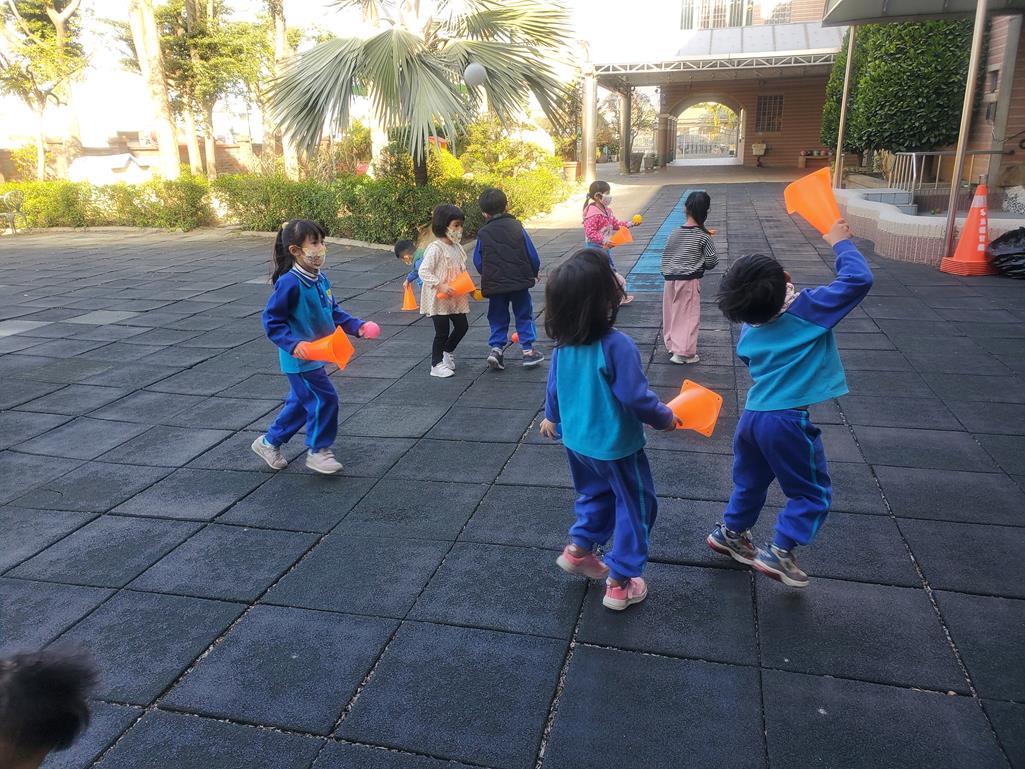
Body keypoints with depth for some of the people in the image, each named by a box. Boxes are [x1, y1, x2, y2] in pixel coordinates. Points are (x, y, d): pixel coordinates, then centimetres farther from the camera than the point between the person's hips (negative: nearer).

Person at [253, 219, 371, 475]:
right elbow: (272, 321, -18)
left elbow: (333, 312, 14)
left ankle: (269, 442, 37)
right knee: (325, 399, -5)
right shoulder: (289, 283, -22)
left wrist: (357, 326, 1)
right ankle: (318, 451, 14)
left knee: (302, 402, 20)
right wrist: (293, 344, -29)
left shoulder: (320, 279, 3)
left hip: (314, 355, 9)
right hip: (300, 358, -9)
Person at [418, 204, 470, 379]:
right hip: (439, 299, -8)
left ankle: (447, 352, 37)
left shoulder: (457, 247, 7)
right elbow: (423, 271, -22)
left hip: (456, 298, 8)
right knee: (442, 332, 1)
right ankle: (437, 364, 17)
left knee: (462, 326, 13)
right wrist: (440, 286, -28)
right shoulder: (435, 249, -18)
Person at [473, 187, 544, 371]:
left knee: (497, 319, 13)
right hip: (520, 281, 0)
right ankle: (528, 350, 11)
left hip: (494, 285, 1)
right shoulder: (516, 226, -3)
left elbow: (478, 262, 4)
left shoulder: (483, 234, -2)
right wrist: (534, 273, 17)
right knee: (524, 316, 11)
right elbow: (532, 254, 0)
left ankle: (496, 347, 0)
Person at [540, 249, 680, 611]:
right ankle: (620, 583, 20)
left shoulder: (564, 344, -7)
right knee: (635, 508, 12)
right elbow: (636, 397, -25)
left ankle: (578, 548, 34)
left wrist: (551, 417, 26)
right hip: (615, 446, -6)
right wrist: (665, 418, -6)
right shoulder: (617, 345, -28)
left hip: (576, 441, 7)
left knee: (596, 494, 31)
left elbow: (554, 386, 7)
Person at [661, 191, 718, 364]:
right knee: (688, 316, 3)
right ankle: (683, 352, 2)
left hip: (670, 279, 4)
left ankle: (672, 346, 24)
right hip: (689, 281, -4)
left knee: (671, 314, 14)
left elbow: (666, 256, 5)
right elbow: (712, 261, -7)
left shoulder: (675, 233, 0)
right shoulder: (703, 236, -10)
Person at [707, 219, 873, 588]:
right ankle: (778, 553, 11)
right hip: (787, 421, -6)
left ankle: (730, 532, 40)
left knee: (750, 481, 26)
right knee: (813, 491, 12)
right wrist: (840, 242, -2)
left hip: (752, 415, 7)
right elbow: (859, 279, -15)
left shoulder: (748, 328, 3)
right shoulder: (806, 309, -16)